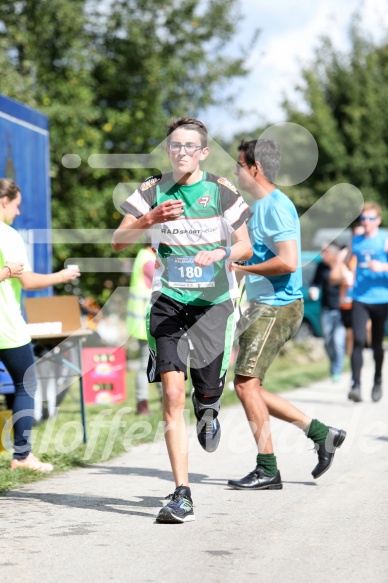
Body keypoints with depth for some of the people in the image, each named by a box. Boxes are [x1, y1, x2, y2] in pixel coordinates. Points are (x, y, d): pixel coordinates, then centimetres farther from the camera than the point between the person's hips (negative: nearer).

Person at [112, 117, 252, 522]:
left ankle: (208, 413, 47)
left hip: (213, 302, 0)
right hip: (168, 302, 0)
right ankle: (182, 496, -12)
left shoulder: (221, 190, 0)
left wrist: (222, 253, -19)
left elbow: (245, 247, 3)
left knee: (207, 392, 4)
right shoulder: (153, 191, 2)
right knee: (172, 393, -13)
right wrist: (150, 219, -22)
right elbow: (118, 241, -3)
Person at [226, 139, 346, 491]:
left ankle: (267, 470, -7)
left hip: (277, 307, -10)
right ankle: (322, 434, 15)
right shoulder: (260, 206, 17)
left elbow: (288, 262, -25)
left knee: (245, 382, -12)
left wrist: (243, 268, -17)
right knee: (246, 386, 10)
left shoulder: (277, 207, -15)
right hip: (264, 307, 10)